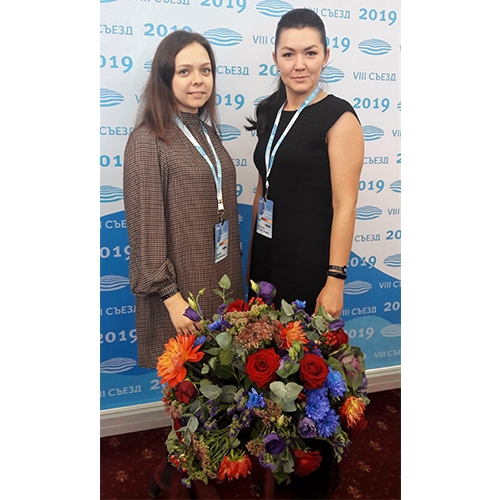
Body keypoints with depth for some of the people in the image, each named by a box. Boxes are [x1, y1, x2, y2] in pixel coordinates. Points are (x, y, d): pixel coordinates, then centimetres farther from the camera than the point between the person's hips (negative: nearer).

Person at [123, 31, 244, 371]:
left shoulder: (208, 132, 9)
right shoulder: (148, 140, -12)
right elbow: (146, 227, -15)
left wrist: (235, 273, 14)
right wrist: (170, 295, -16)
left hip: (222, 277, 7)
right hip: (180, 285, -6)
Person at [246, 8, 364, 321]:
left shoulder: (338, 116, -11)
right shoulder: (271, 113, 8)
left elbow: (345, 206, -15)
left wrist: (335, 279, -19)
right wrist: (252, 259, 13)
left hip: (311, 260, -6)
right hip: (266, 253, 6)